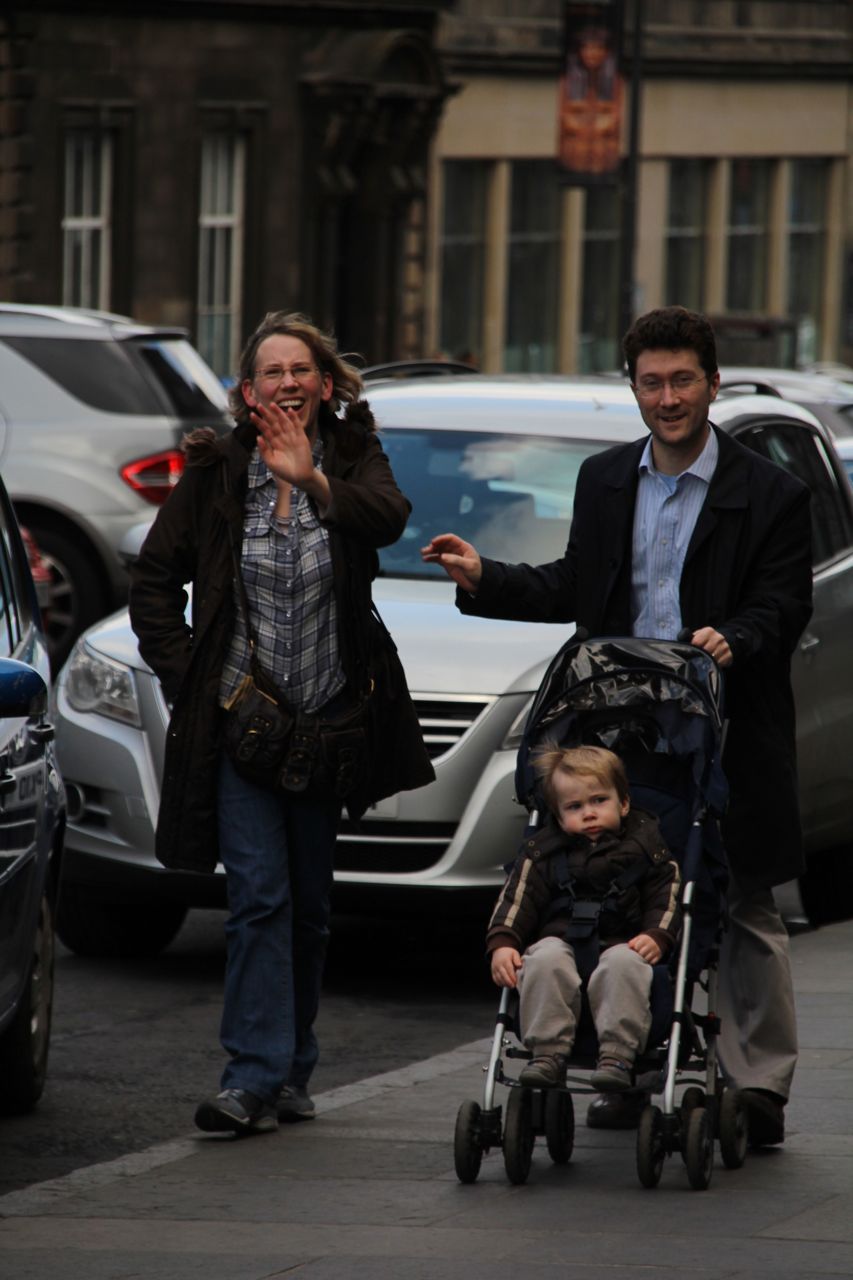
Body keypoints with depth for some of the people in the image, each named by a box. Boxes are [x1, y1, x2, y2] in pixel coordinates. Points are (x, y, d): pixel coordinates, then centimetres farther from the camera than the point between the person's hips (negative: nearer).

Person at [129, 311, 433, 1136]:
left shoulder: (352, 460, 0)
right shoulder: (216, 472, -1)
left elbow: (388, 518, -24)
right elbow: (155, 577, 6)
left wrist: (315, 482, -40)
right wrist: (183, 674, -2)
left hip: (325, 717, 2)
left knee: (309, 903, 9)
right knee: (260, 894, -13)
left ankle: (287, 1071, 21)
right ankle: (255, 1076, -17)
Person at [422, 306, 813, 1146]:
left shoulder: (769, 496, -4)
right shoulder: (604, 481, 13)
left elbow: (782, 607, -6)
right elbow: (576, 588, 21)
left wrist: (732, 639, -26)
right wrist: (485, 580, 10)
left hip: (728, 737, -5)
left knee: (745, 915, 0)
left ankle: (759, 1088, 2)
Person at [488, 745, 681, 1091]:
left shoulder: (644, 845, 10)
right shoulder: (541, 851, 12)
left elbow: (666, 897, 6)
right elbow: (516, 899, 5)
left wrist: (657, 936, -13)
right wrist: (502, 943, -12)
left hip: (622, 943, -1)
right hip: (559, 939, 1)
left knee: (624, 964, -36)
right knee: (545, 961, -33)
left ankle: (618, 1054, -40)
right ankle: (548, 1052, -34)